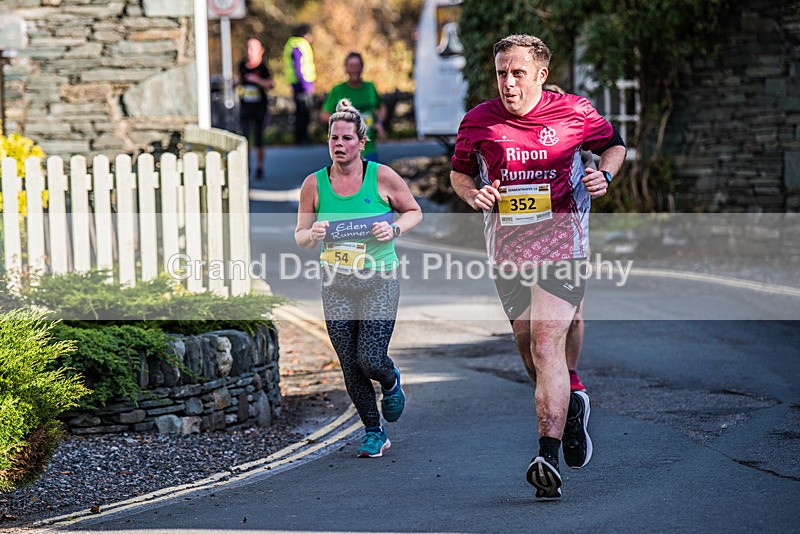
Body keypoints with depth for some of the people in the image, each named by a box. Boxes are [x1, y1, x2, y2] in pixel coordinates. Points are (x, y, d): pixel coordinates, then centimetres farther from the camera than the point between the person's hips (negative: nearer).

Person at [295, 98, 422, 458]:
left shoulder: (381, 177, -7)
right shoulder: (314, 184, -2)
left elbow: (414, 211, 7)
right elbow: (300, 236, 7)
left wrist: (395, 229, -12)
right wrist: (312, 235, -16)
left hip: (379, 282, -2)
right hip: (336, 286, 2)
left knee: (371, 360, -11)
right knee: (350, 367, 3)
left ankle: (391, 382, 27)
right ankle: (374, 432, 23)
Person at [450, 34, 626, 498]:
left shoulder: (575, 113, -3)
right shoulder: (479, 121, 1)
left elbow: (615, 144, 15)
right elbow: (459, 172, 17)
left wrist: (605, 175, -6)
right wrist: (472, 193, -5)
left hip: (561, 244, -4)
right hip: (507, 248, 4)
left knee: (547, 345, -17)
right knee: (528, 350, 12)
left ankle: (549, 457, -19)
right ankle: (571, 407, 42)